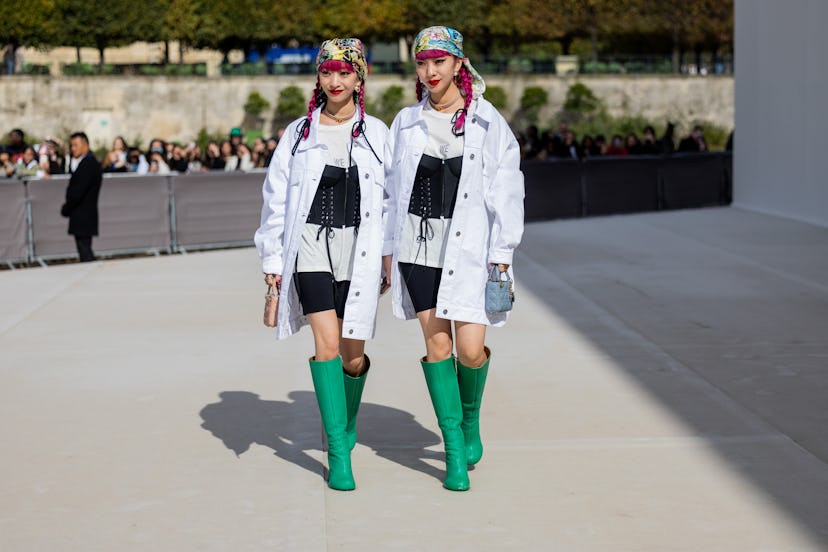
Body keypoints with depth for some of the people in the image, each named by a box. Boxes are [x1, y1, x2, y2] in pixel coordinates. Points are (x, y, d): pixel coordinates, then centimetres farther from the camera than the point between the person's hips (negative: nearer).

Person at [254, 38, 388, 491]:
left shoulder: (377, 134, 6)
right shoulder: (298, 134, 7)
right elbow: (276, 199, 9)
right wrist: (272, 259, 6)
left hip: (359, 248, 1)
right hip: (311, 245, -1)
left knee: (353, 353, 3)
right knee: (327, 342, -14)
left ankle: (347, 423, 34)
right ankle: (338, 453, -10)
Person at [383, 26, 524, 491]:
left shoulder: (487, 122, 0)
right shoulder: (407, 122, 8)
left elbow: (505, 191, -1)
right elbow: (392, 187, 12)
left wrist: (502, 254, -5)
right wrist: (387, 247, 9)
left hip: (469, 246, -2)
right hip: (419, 244, 2)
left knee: (470, 348, -7)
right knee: (437, 343, 1)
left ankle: (471, 420, 25)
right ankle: (455, 449, 10)